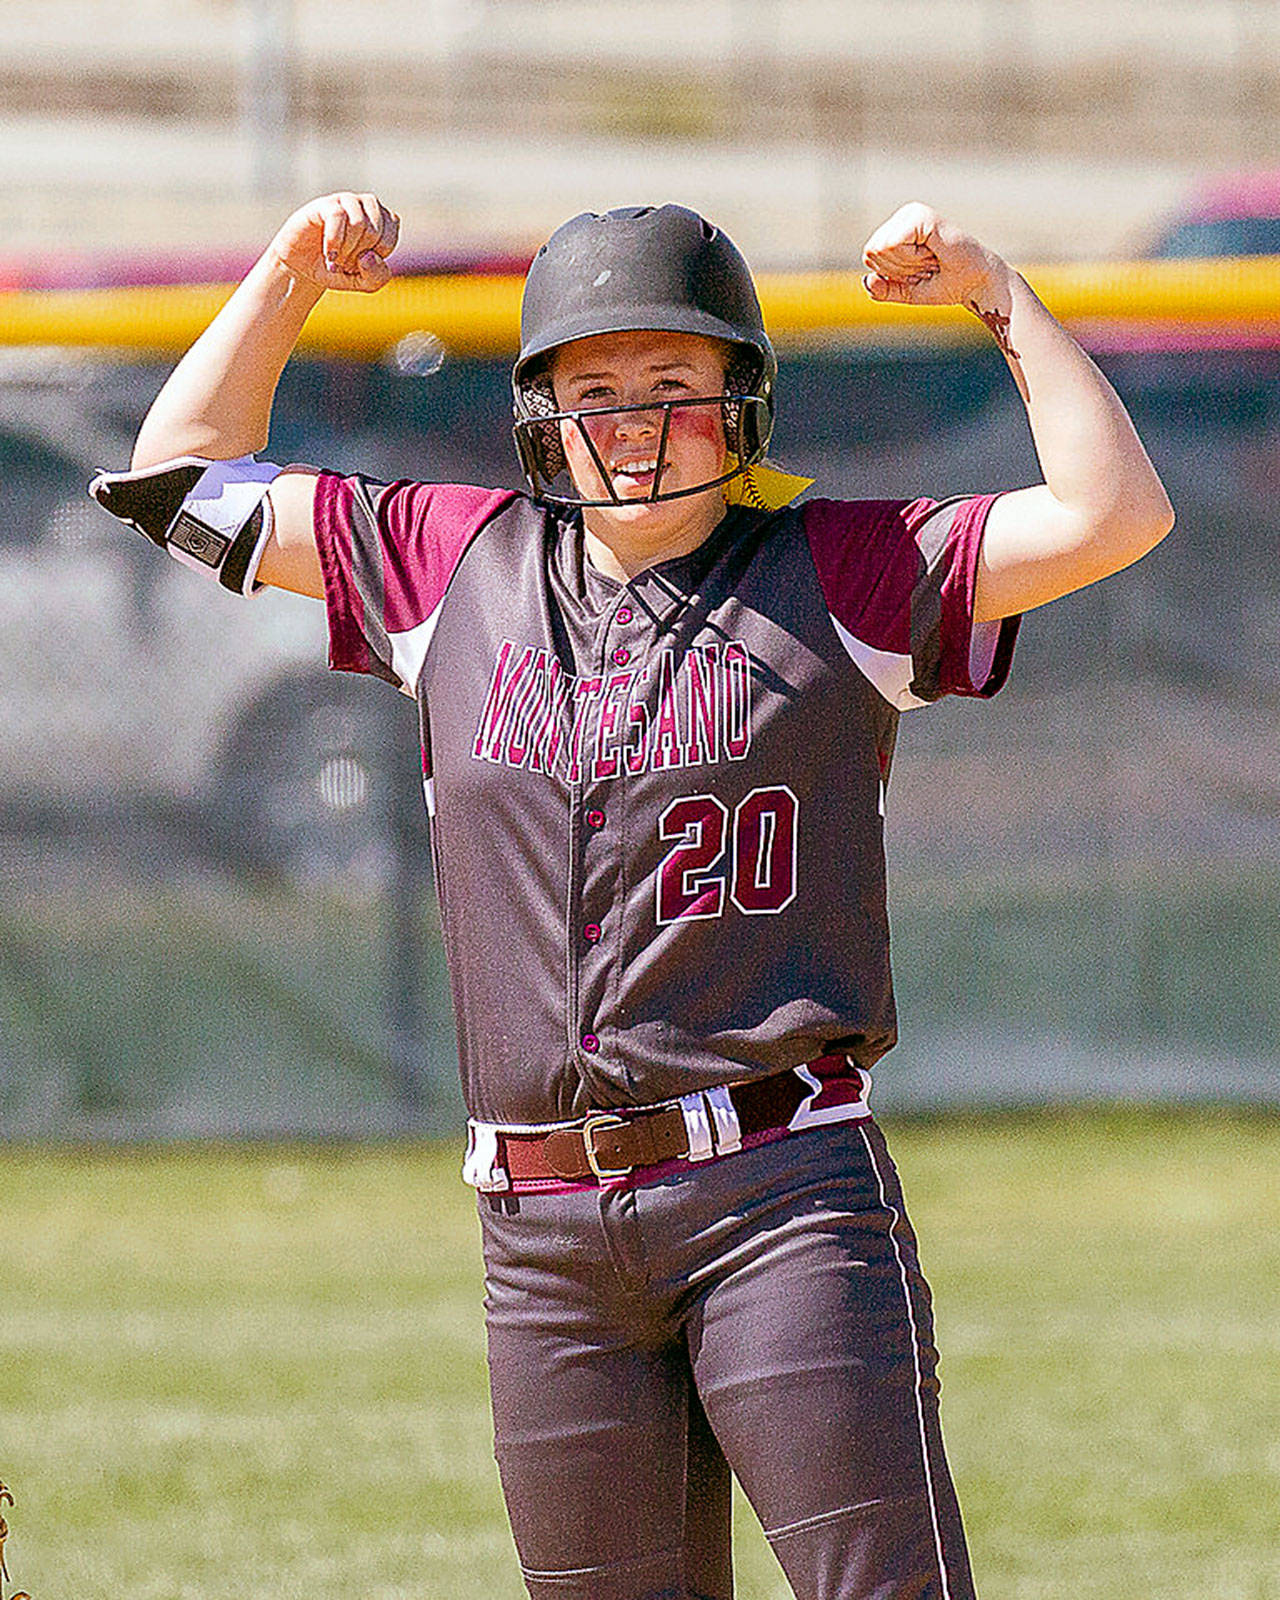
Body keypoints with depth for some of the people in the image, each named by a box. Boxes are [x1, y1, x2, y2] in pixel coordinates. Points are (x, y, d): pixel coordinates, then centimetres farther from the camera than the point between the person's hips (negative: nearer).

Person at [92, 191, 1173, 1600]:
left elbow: (1115, 515, -5)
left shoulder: (841, 577, 5)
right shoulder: (461, 567, 15)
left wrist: (997, 294, -3)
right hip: (544, 1232, 4)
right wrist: (290, 275, 14)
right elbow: (182, 479, 22)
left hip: (783, 1201, -4)